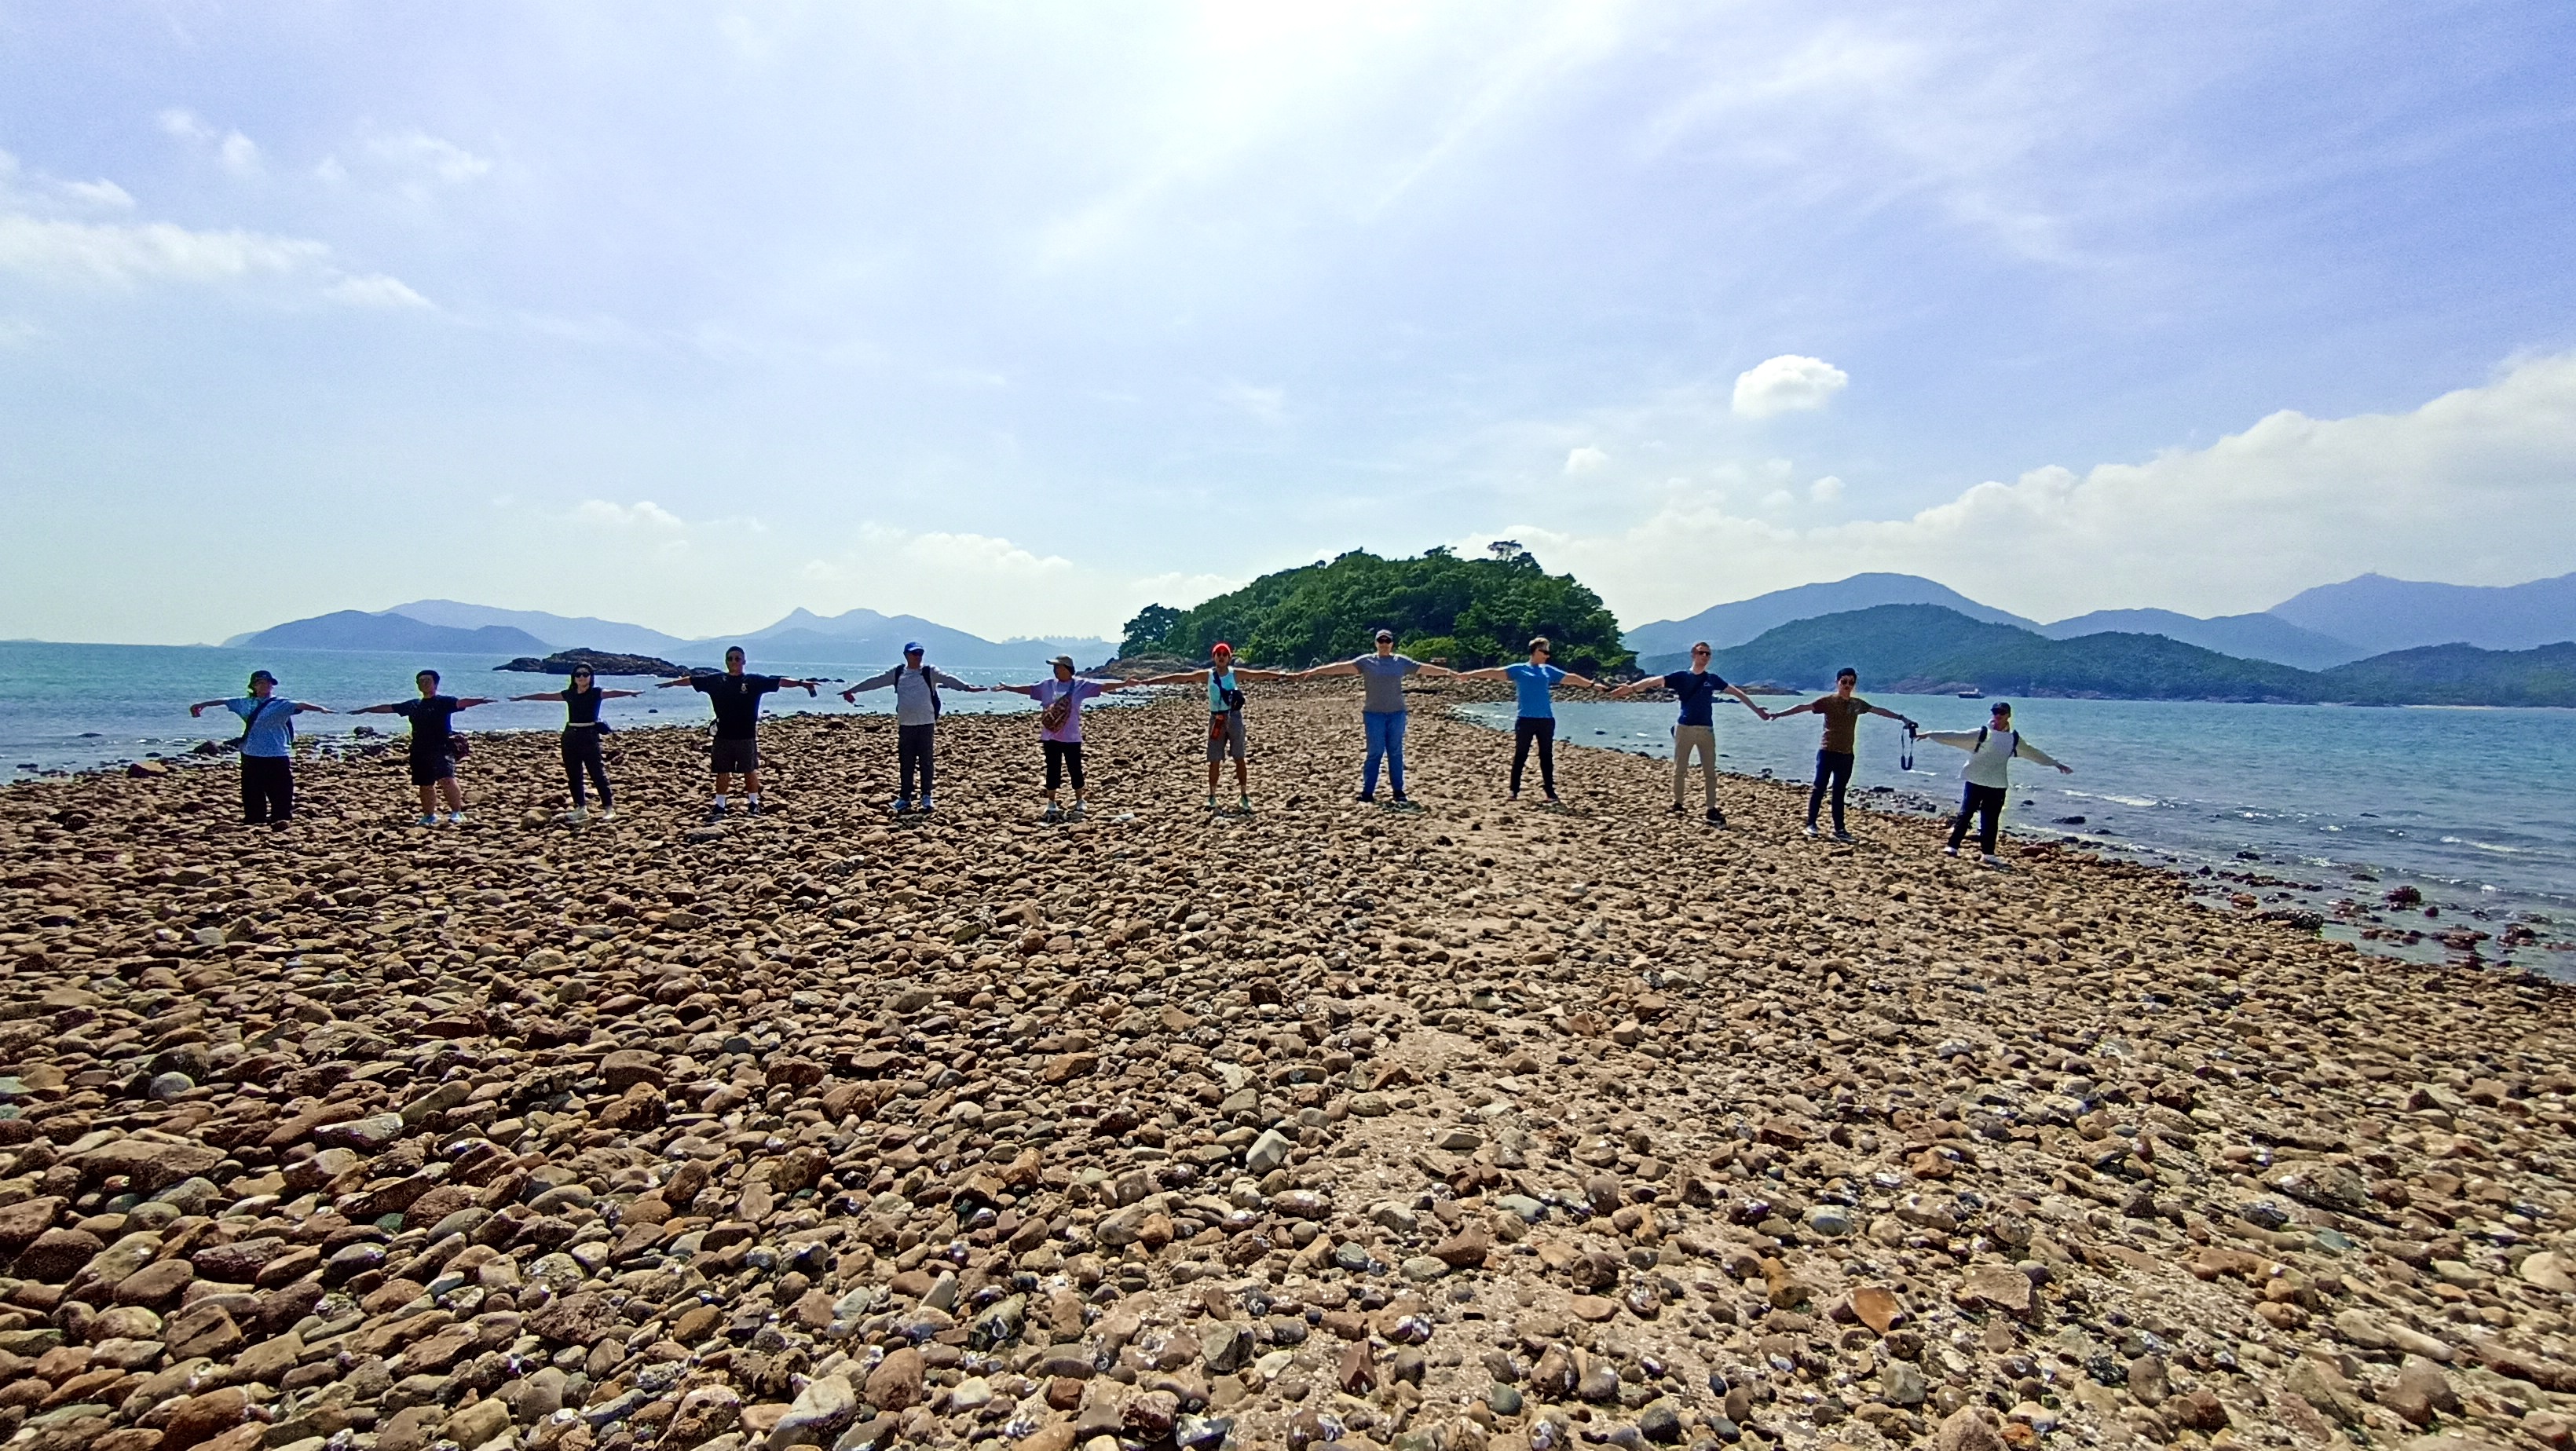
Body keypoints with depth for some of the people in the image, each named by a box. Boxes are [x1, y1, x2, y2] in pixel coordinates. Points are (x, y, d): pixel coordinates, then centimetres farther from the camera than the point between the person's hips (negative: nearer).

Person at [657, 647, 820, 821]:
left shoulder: (754, 681, -4)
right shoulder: (715, 680, 4)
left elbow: (779, 681, -12)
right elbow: (691, 680, 17)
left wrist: (801, 683, -23)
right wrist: (671, 683, 28)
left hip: (747, 737, -2)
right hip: (723, 736, 2)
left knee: (750, 771, 7)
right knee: (722, 773, 9)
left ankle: (754, 804, 21)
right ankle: (719, 807, 17)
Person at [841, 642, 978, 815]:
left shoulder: (930, 672, -1)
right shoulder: (897, 672, 7)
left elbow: (948, 679, -15)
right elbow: (875, 681, 11)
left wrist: (966, 687, -31)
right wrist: (852, 690, 12)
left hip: (926, 724, -2)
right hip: (905, 725, 2)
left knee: (925, 762, 2)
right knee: (905, 763, 7)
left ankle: (926, 797, 10)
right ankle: (905, 797, 15)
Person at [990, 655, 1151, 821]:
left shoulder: (1081, 686, -4)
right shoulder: (1047, 685, 5)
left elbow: (1103, 686, -9)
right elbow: (1027, 689, 11)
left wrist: (1125, 684, -17)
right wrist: (1006, 688, 11)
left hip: (1071, 738, -2)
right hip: (1050, 737, 2)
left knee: (1075, 770, 5)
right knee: (1053, 771, 7)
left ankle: (1079, 803, 19)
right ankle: (1051, 804, 16)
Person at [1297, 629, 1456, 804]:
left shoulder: (1402, 662, 7)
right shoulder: (1366, 662, 0)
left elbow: (1425, 668, 11)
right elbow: (1341, 667, -8)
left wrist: (1449, 672, 10)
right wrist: (1313, 671, -17)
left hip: (1396, 714, 2)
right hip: (1374, 714, -2)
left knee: (1395, 753, 6)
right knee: (1375, 753, -2)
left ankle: (1398, 791, 13)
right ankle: (1367, 792, 4)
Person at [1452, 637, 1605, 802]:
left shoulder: (1549, 671, 15)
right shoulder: (1518, 669, 2)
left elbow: (1570, 677, 21)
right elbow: (1495, 672, -6)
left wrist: (1592, 684, 19)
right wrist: (1469, 674, -15)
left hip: (1546, 720, 4)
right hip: (1526, 719, -3)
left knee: (1547, 756, 7)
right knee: (1520, 755, 0)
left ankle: (1550, 792, 13)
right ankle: (1514, 791, 6)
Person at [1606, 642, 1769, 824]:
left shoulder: (1713, 679, 9)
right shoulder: (1681, 677, -1)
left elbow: (1737, 693, 17)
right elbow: (1654, 681, -13)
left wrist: (1756, 710, 19)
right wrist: (1631, 687, -29)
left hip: (1706, 729, 2)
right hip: (1684, 728, -2)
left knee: (1710, 771, 1)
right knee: (1680, 769, 5)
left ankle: (1712, 810, 4)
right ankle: (1677, 805, 17)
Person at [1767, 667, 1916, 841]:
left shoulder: (1857, 704, 9)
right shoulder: (1827, 701, -6)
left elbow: (1880, 711, 21)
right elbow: (1803, 707, -14)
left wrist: (1902, 718, 24)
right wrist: (1779, 714, -24)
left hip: (1847, 755, 5)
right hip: (1827, 752, -5)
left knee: (1839, 792, 8)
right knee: (1819, 788, -2)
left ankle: (1839, 829, 11)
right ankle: (1811, 824, 7)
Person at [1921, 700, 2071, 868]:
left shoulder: (2014, 739, 7)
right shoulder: (1982, 734, -6)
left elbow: (2034, 752, 18)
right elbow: (1956, 737, -11)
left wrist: (2057, 763, 24)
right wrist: (1931, 734, -18)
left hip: (1997, 786, 3)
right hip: (1976, 782, -3)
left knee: (1991, 821, 6)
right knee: (1965, 815, -3)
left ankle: (1988, 854, 11)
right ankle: (1953, 847, 4)